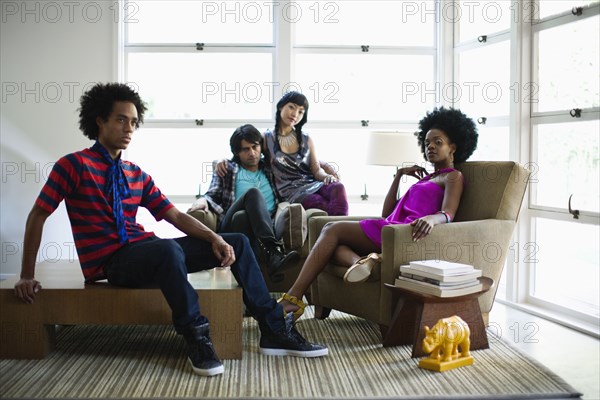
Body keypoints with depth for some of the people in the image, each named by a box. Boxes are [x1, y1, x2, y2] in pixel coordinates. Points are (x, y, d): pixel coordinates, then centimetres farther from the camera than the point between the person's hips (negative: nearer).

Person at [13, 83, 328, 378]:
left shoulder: (137, 175, 15)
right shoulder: (75, 165, -4)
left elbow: (176, 216, 9)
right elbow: (38, 216, -3)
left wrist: (216, 239, -7)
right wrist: (27, 276, -7)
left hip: (146, 252, 7)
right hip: (109, 263, -7)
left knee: (237, 242, 0)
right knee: (168, 248, -41)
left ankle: (274, 331, -4)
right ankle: (196, 340, -27)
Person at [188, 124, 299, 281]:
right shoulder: (227, 169, 22)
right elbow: (213, 194, 12)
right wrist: (203, 200, -11)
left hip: (267, 226, 2)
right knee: (253, 193, -31)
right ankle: (273, 251, -49)